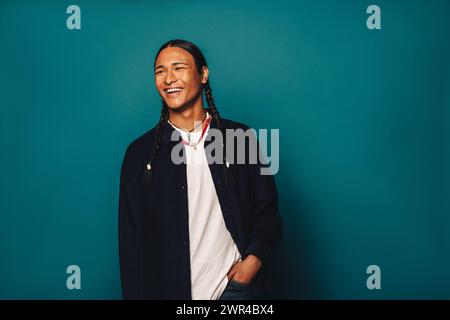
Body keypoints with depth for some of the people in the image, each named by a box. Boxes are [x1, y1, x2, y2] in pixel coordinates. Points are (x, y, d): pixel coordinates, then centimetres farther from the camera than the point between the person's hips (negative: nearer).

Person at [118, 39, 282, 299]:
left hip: (236, 284, 0)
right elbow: (133, 239, 0)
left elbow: (267, 212, 2)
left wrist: (255, 259, -14)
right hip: (171, 288, 1)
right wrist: (137, 293, -5)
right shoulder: (140, 152, -1)